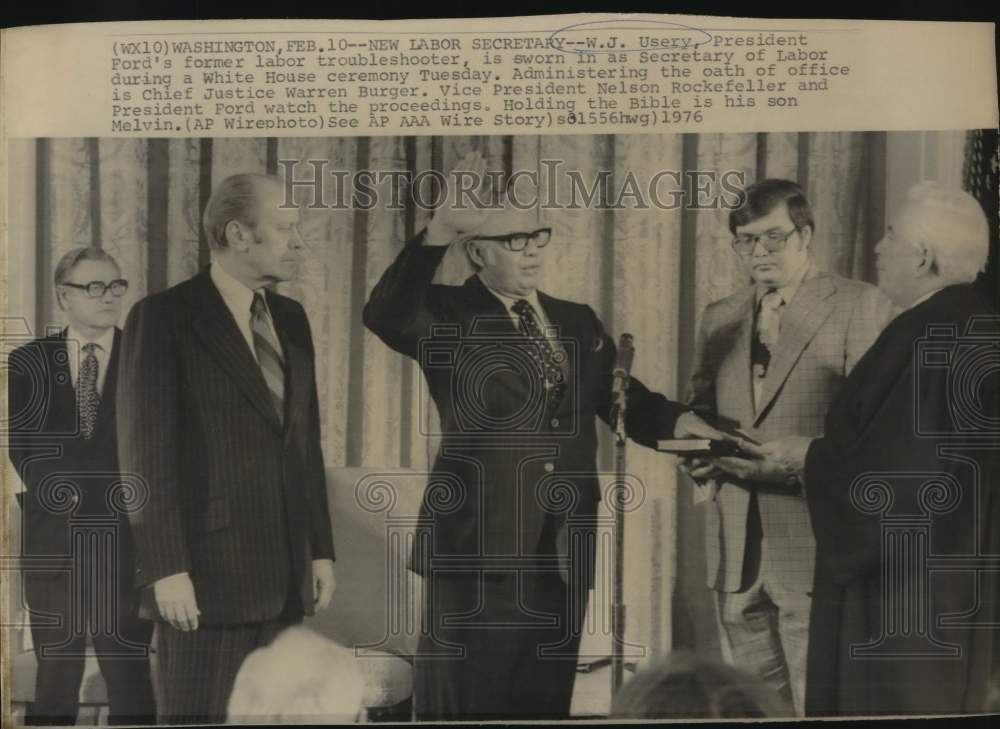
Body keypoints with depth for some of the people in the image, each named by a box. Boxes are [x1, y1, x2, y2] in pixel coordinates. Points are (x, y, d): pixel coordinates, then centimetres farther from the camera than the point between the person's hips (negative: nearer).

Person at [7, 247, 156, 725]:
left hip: (125, 541, -1)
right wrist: (58, 492, -6)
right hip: (52, 539, 1)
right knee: (55, 676, 9)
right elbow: (20, 447, 5)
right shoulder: (29, 362, 6)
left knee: (129, 677, 3)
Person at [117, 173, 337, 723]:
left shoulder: (291, 319, 14)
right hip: (208, 572, -6)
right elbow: (147, 452, -10)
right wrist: (166, 569, -15)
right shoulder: (162, 318, -6)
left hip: (287, 575, 6)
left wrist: (321, 549, 13)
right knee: (198, 712, 0)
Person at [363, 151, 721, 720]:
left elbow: (620, 396, 17)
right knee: (468, 698, 6)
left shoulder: (579, 321, 13)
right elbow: (385, 318, -23)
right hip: (480, 542, -5)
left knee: (545, 698, 15)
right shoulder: (449, 316, -4)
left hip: (563, 546, 5)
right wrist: (439, 233, -36)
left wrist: (676, 420, -5)